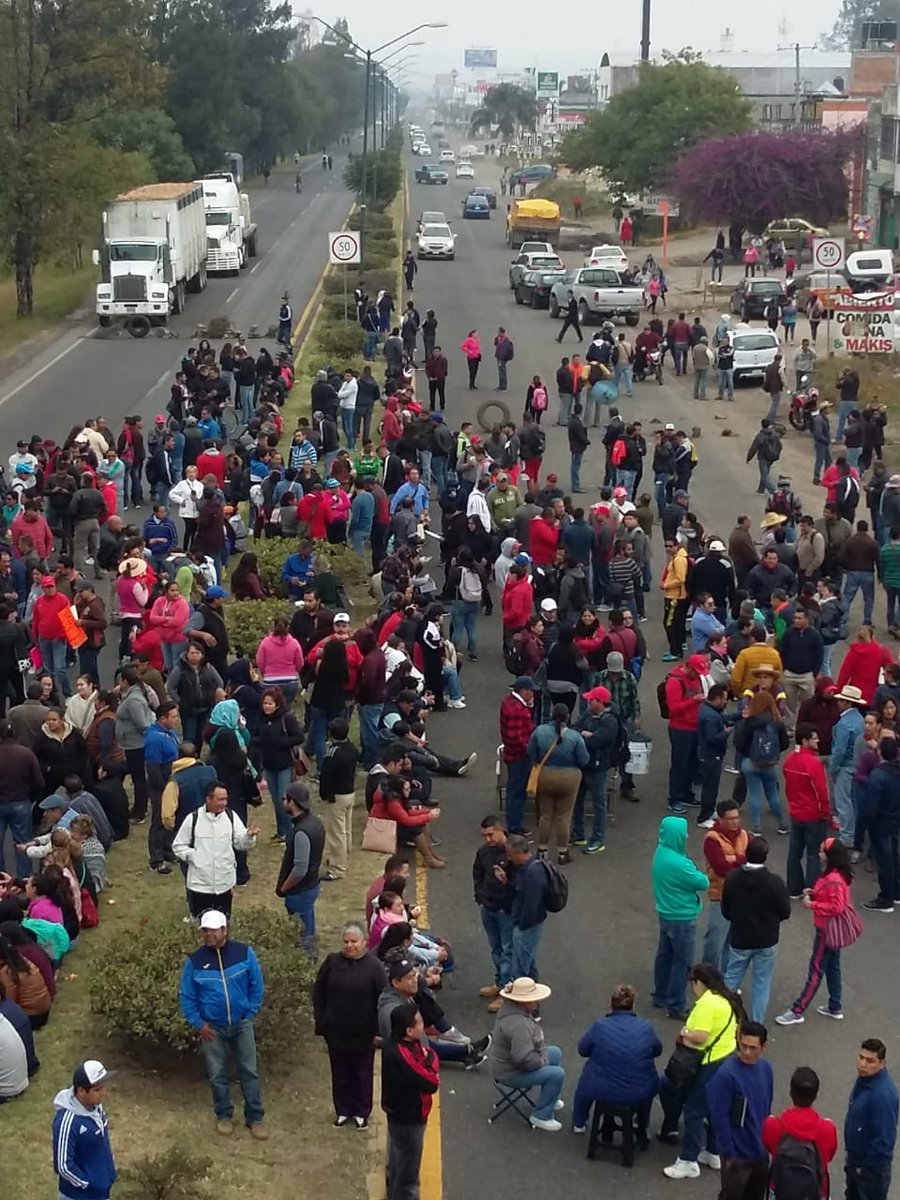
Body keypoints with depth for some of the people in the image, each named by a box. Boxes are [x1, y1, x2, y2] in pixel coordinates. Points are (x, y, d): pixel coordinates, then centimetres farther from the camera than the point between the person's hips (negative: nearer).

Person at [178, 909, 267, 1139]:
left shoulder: (244, 953, -11)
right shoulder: (195, 961, -10)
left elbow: (257, 986, -2)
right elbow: (186, 997, -2)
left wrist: (250, 1015, -3)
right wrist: (198, 1024, -5)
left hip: (241, 1024, 0)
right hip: (212, 1027, 0)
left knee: (249, 1072, 7)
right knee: (217, 1075, 11)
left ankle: (254, 1117, 19)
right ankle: (224, 1115, 29)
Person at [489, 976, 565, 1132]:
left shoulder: (513, 1008, -3)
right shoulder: (518, 1024, -35)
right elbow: (524, 1058, -36)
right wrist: (542, 1061, -18)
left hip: (510, 1061, 11)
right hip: (511, 1074, -11)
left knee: (555, 1052, 20)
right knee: (557, 1074, -17)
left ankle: (550, 1100, 31)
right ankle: (541, 1116, -2)